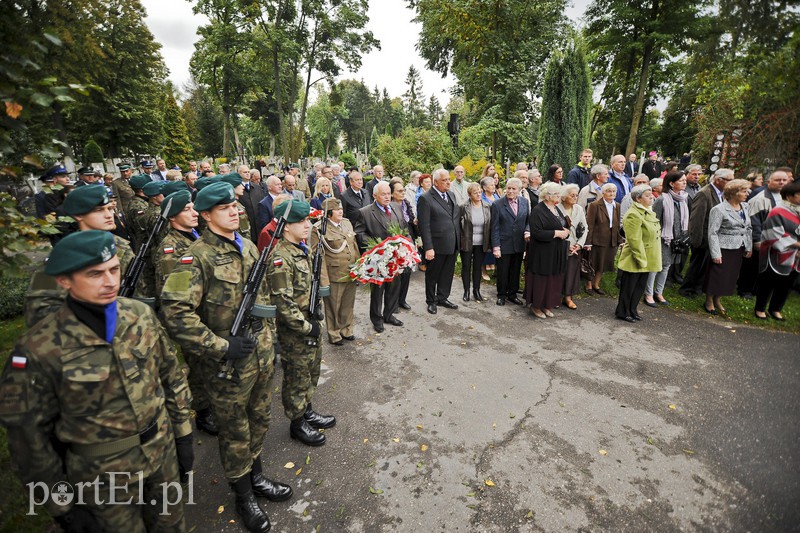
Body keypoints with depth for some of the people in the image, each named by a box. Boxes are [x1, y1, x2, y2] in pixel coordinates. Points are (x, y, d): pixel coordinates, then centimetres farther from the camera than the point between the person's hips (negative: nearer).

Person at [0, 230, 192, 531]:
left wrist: (183, 435, 5)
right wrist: (61, 506, -3)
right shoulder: (40, 349, -21)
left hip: (163, 452, 4)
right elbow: (28, 435, -10)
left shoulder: (141, 314, -10)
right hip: (105, 479, -3)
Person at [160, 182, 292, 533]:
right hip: (228, 364, -6)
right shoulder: (198, 256, -17)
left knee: (258, 421, 23)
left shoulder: (248, 248, 5)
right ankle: (244, 496, 36)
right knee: (235, 433, 14)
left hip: (262, 355, 6)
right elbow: (174, 311, -23)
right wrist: (221, 346, -22)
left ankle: (256, 477, 46)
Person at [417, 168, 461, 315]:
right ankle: (431, 301, 29)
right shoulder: (426, 198, -13)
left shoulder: (451, 195, 9)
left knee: (447, 274, 16)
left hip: (452, 244, 6)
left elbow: (456, 217, 14)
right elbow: (424, 226, -16)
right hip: (437, 246, -6)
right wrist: (428, 247, -20)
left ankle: (442, 298, 34)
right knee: (432, 274, 11)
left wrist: (458, 238, 9)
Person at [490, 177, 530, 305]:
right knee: (502, 272, 7)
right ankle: (502, 295, 25)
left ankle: (512, 294, 30)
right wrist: (496, 246, -13)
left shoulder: (525, 202, 4)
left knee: (515, 271, 14)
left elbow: (528, 220, 13)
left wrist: (527, 231, -9)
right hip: (504, 245, -4)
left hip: (519, 244, 4)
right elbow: (495, 227, -9)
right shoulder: (497, 204, -8)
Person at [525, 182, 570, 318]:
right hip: (542, 253, -8)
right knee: (541, 280, 1)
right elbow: (536, 233, -23)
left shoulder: (556, 209, 12)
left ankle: (547, 305, 25)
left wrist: (565, 231, -2)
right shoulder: (538, 211, -15)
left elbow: (564, 225, 22)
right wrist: (556, 233, -19)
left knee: (554, 280, 12)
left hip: (557, 252, 8)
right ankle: (535, 305, 17)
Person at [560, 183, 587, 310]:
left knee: (572, 271, 6)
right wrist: (567, 245, -12)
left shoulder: (579, 209, 4)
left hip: (575, 248, 4)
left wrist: (579, 244, -4)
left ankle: (568, 297, 17)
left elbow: (585, 228, 8)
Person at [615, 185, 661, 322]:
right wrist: (640, 258, -21)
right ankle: (622, 312, 17)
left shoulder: (649, 212, 11)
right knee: (628, 287, 4)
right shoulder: (634, 215, -20)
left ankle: (632, 311, 29)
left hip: (647, 258, 9)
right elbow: (634, 240, -23)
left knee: (640, 287, 16)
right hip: (635, 260, -9)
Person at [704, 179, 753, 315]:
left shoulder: (745, 207, 7)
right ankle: (709, 302, 20)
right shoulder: (719, 209, -14)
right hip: (723, 249, -7)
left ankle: (717, 300, 29)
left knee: (730, 277, 14)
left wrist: (749, 247, 12)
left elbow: (748, 228, 15)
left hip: (739, 249, 7)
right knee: (716, 276, 3)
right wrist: (715, 253, -17)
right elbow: (713, 233, -15)